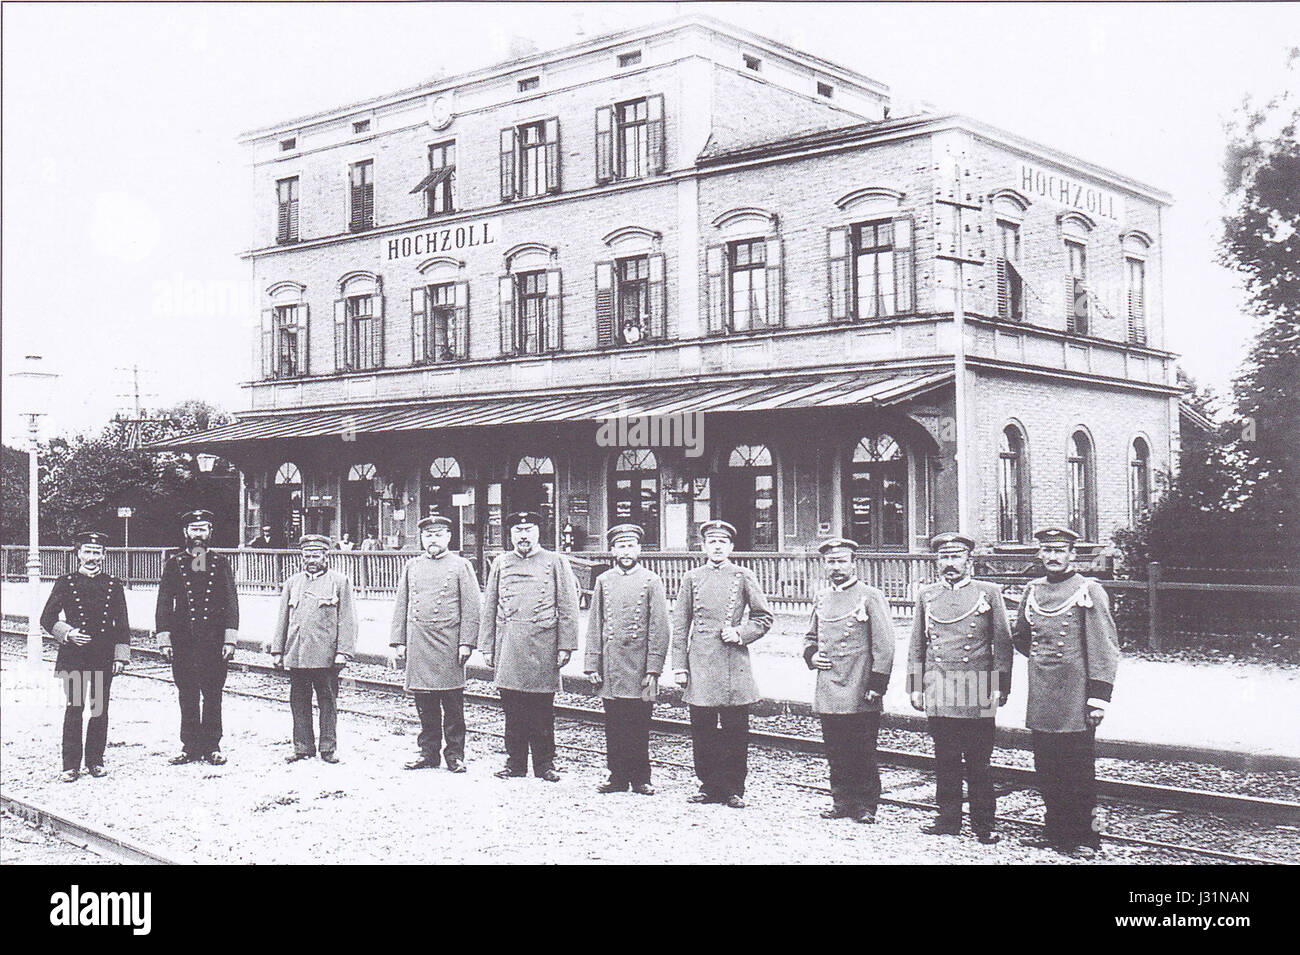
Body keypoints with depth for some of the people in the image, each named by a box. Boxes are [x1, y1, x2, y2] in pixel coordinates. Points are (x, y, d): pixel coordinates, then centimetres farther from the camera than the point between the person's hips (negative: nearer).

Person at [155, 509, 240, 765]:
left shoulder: (221, 564, 7)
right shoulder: (174, 564, 8)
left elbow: (231, 603, 5)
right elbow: (164, 604, 6)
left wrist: (230, 640, -4)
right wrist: (164, 640, -2)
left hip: (214, 639, 0)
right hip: (183, 639, 0)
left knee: (212, 696, 3)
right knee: (187, 696, 5)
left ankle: (212, 746, 10)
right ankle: (190, 747, 12)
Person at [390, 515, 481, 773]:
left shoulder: (461, 566, 4)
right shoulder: (411, 567, 14)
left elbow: (471, 608, 0)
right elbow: (401, 607, 15)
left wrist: (466, 643, -8)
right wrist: (399, 642, 8)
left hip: (448, 642, -3)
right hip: (418, 643, 3)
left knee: (452, 702, 0)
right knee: (424, 703, 8)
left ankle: (455, 755, 8)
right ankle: (429, 752, 17)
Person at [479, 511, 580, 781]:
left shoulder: (555, 563, 5)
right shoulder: (500, 564, 12)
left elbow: (568, 607, 2)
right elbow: (490, 608, 14)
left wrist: (565, 645, -4)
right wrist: (487, 646, 8)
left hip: (543, 644, -2)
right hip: (508, 646, 2)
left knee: (542, 708, 3)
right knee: (512, 708, 6)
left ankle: (545, 763, 13)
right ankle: (515, 761, 16)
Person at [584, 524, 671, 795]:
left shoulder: (651, 581, 2)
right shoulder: (603, 581, 9)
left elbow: (659, 627, -1)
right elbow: (594, 626, 10)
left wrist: (653, 669, -7)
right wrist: (592, 665, 3)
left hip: (639, 664, -2)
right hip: (611, 665, 2)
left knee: (639, 724, 2)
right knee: (613, 724, 6)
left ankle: (640, 777, 11)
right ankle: (617, 775, 15)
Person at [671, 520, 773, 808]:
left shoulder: (743, 577, 6)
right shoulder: (692, 578, 10)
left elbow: (764, 618, 9)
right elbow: (680, 624, 9)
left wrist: (740, 634, -8)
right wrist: (679, 665, 3)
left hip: (734, 662, -1)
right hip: (700, 663, 1)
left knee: (735, 730, 0)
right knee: (702, 728, 3)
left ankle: (734, 788, 9)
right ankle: (709, 784, 14)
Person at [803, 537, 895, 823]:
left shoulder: (871, 597, -4)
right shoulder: (821, 598, 13)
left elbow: (884, 646, -7)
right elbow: (810, 636, 26)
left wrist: (876, 685, -12)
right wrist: (811, 655, 4)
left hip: (859, 693, -5)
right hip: (828, 692, 5)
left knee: (863, 753, 0)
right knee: (835, 751, 10)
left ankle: (866, 805, 10)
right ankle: (842, 802, 20)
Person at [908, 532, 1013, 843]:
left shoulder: (989, 593, 4)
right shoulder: (926, 595, 12)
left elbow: (1003, 642, 4)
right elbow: (916, 645, 15)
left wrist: (1000, 686, -2)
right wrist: (915, 686, 9)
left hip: (976, 691, -2)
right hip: (938, 692, 3)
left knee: (979, 761, 1)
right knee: (945, 759, 7)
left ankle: (984, 823, 9)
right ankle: (948, 818, 17)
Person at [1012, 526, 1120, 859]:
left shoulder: (1089, 591, -5)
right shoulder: (1032, 591, 11)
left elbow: (1106, 649, -8)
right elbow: (1020, 638, 27)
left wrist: (1099, 697, -12)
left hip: (1075, 696, -5)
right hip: (1041, 699, 5)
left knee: (1079, 770, -2)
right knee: (1046, 769, 10)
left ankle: (1086, 838, 7)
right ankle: (1057, 831, 22)